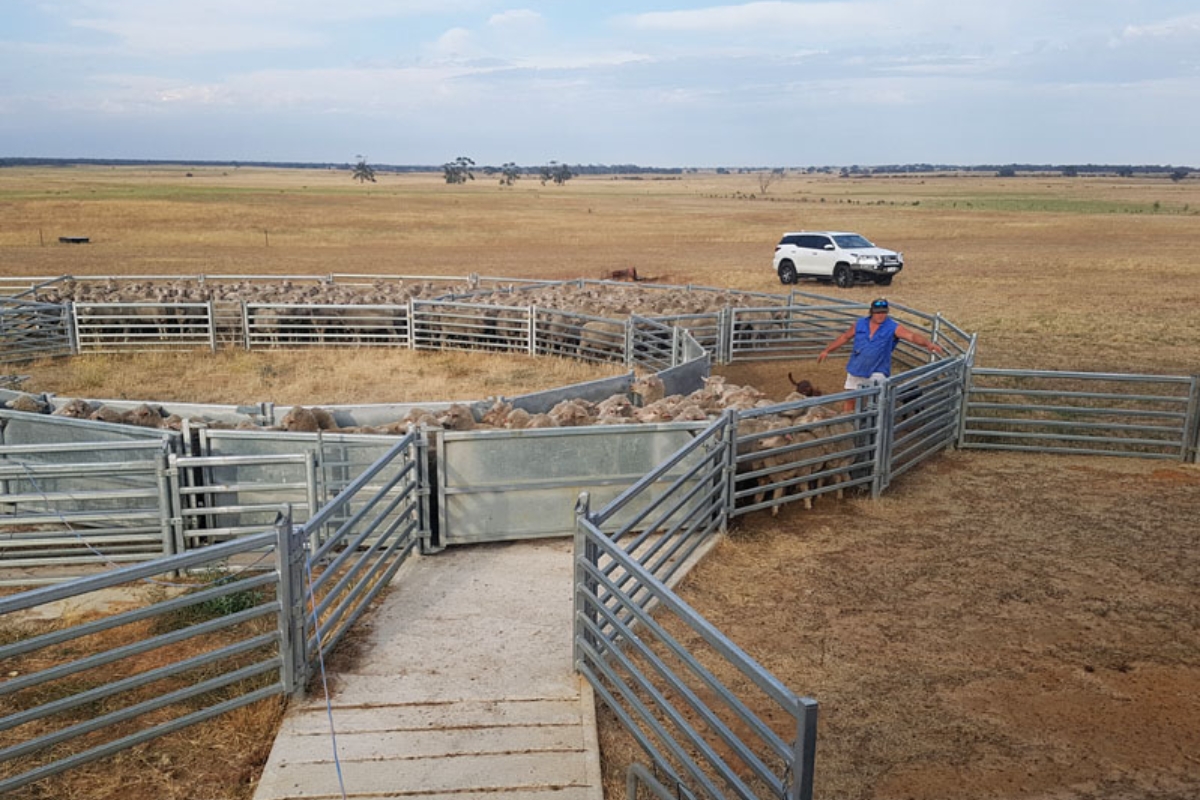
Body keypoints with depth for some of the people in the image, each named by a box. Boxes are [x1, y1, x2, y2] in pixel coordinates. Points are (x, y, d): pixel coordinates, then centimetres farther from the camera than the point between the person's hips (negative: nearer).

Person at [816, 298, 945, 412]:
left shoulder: (893, 327, -11)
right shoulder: (860, 324, -1)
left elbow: (912, 336, -24)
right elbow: (844, 337, 11)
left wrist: (928, 343, -40)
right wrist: (827, 351, 11)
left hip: (877, 372, -3)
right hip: (856, 370, 3)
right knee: (850, 398, 12)